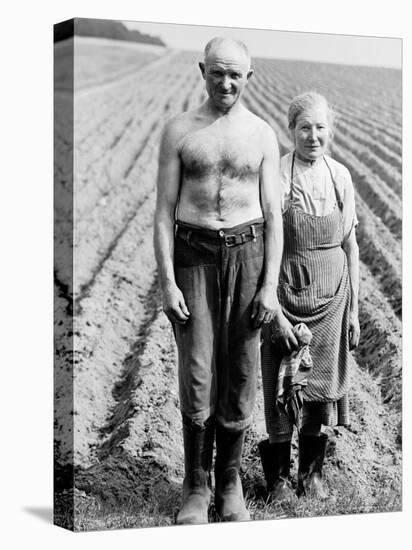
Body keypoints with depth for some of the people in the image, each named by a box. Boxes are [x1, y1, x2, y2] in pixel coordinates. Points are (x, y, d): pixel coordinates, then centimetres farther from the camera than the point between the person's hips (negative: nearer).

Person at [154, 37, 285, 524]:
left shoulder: (262, 135, 6)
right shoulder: (179, 131, 2)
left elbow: (273, 215, 4)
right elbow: (164, 211, 0)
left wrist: (271, 284, -5)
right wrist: (167, 283, -9)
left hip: (248, 255, 1)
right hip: (194, 256, -1)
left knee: (240, 374, 5)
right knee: (197, 376, -4)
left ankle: (229, 481, 22)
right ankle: (196, 485, 13)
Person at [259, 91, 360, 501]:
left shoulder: (340, 176, 3)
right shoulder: (276, 177, -11)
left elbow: (350, 246, 9)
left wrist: (353, 310, 9)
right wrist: (274, 312, -15)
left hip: (332, 297, 4)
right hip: (287, 294, -4)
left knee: (324, 390, 11)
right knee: (283, 390, 5)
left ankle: (311, 472, 30)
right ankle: (277, 475, 24)